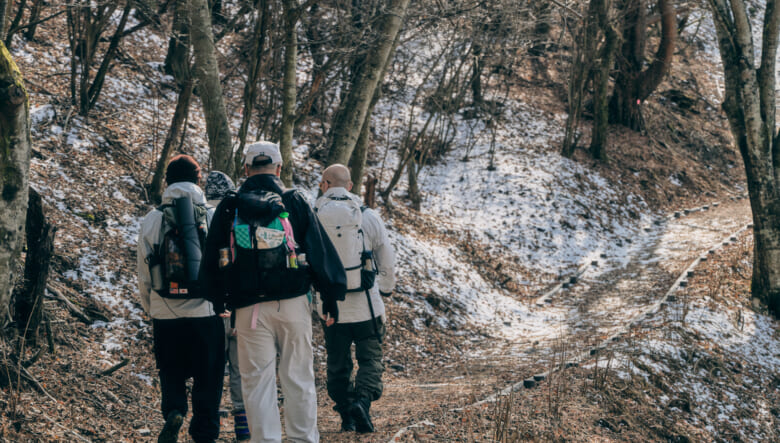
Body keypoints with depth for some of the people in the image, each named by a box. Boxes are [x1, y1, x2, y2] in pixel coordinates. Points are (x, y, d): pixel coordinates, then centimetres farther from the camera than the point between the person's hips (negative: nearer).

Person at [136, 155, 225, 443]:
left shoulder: (152, 220, 1)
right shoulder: (214, 217, -4)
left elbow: (143, 273, 6)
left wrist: (151, 309, 20)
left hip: (165, 313, 1)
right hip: (206, 311, -1)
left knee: (171, 371, 17)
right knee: (207, 376, 10)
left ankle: (173, 411, -7)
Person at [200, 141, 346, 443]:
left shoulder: (229, 209, 6)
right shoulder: (294, 202, 3)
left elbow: (211, 260, 10)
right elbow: (320, 249, 3)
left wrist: (218, 299, 20)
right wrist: (331, 296, 8)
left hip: (249, 308, 0)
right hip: (293, 304, 0)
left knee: (257, 381, 4)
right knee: (298, 377, 7)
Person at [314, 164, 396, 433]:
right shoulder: (369, 217, -3)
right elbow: (387, 262, 5)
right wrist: (386, 289, 21)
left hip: (331, 308, 1)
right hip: (367, 306, 0)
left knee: (337, 364, 14)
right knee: (371, 360, 8)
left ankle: (346, 415, 16)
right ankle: (363, 400, -14)